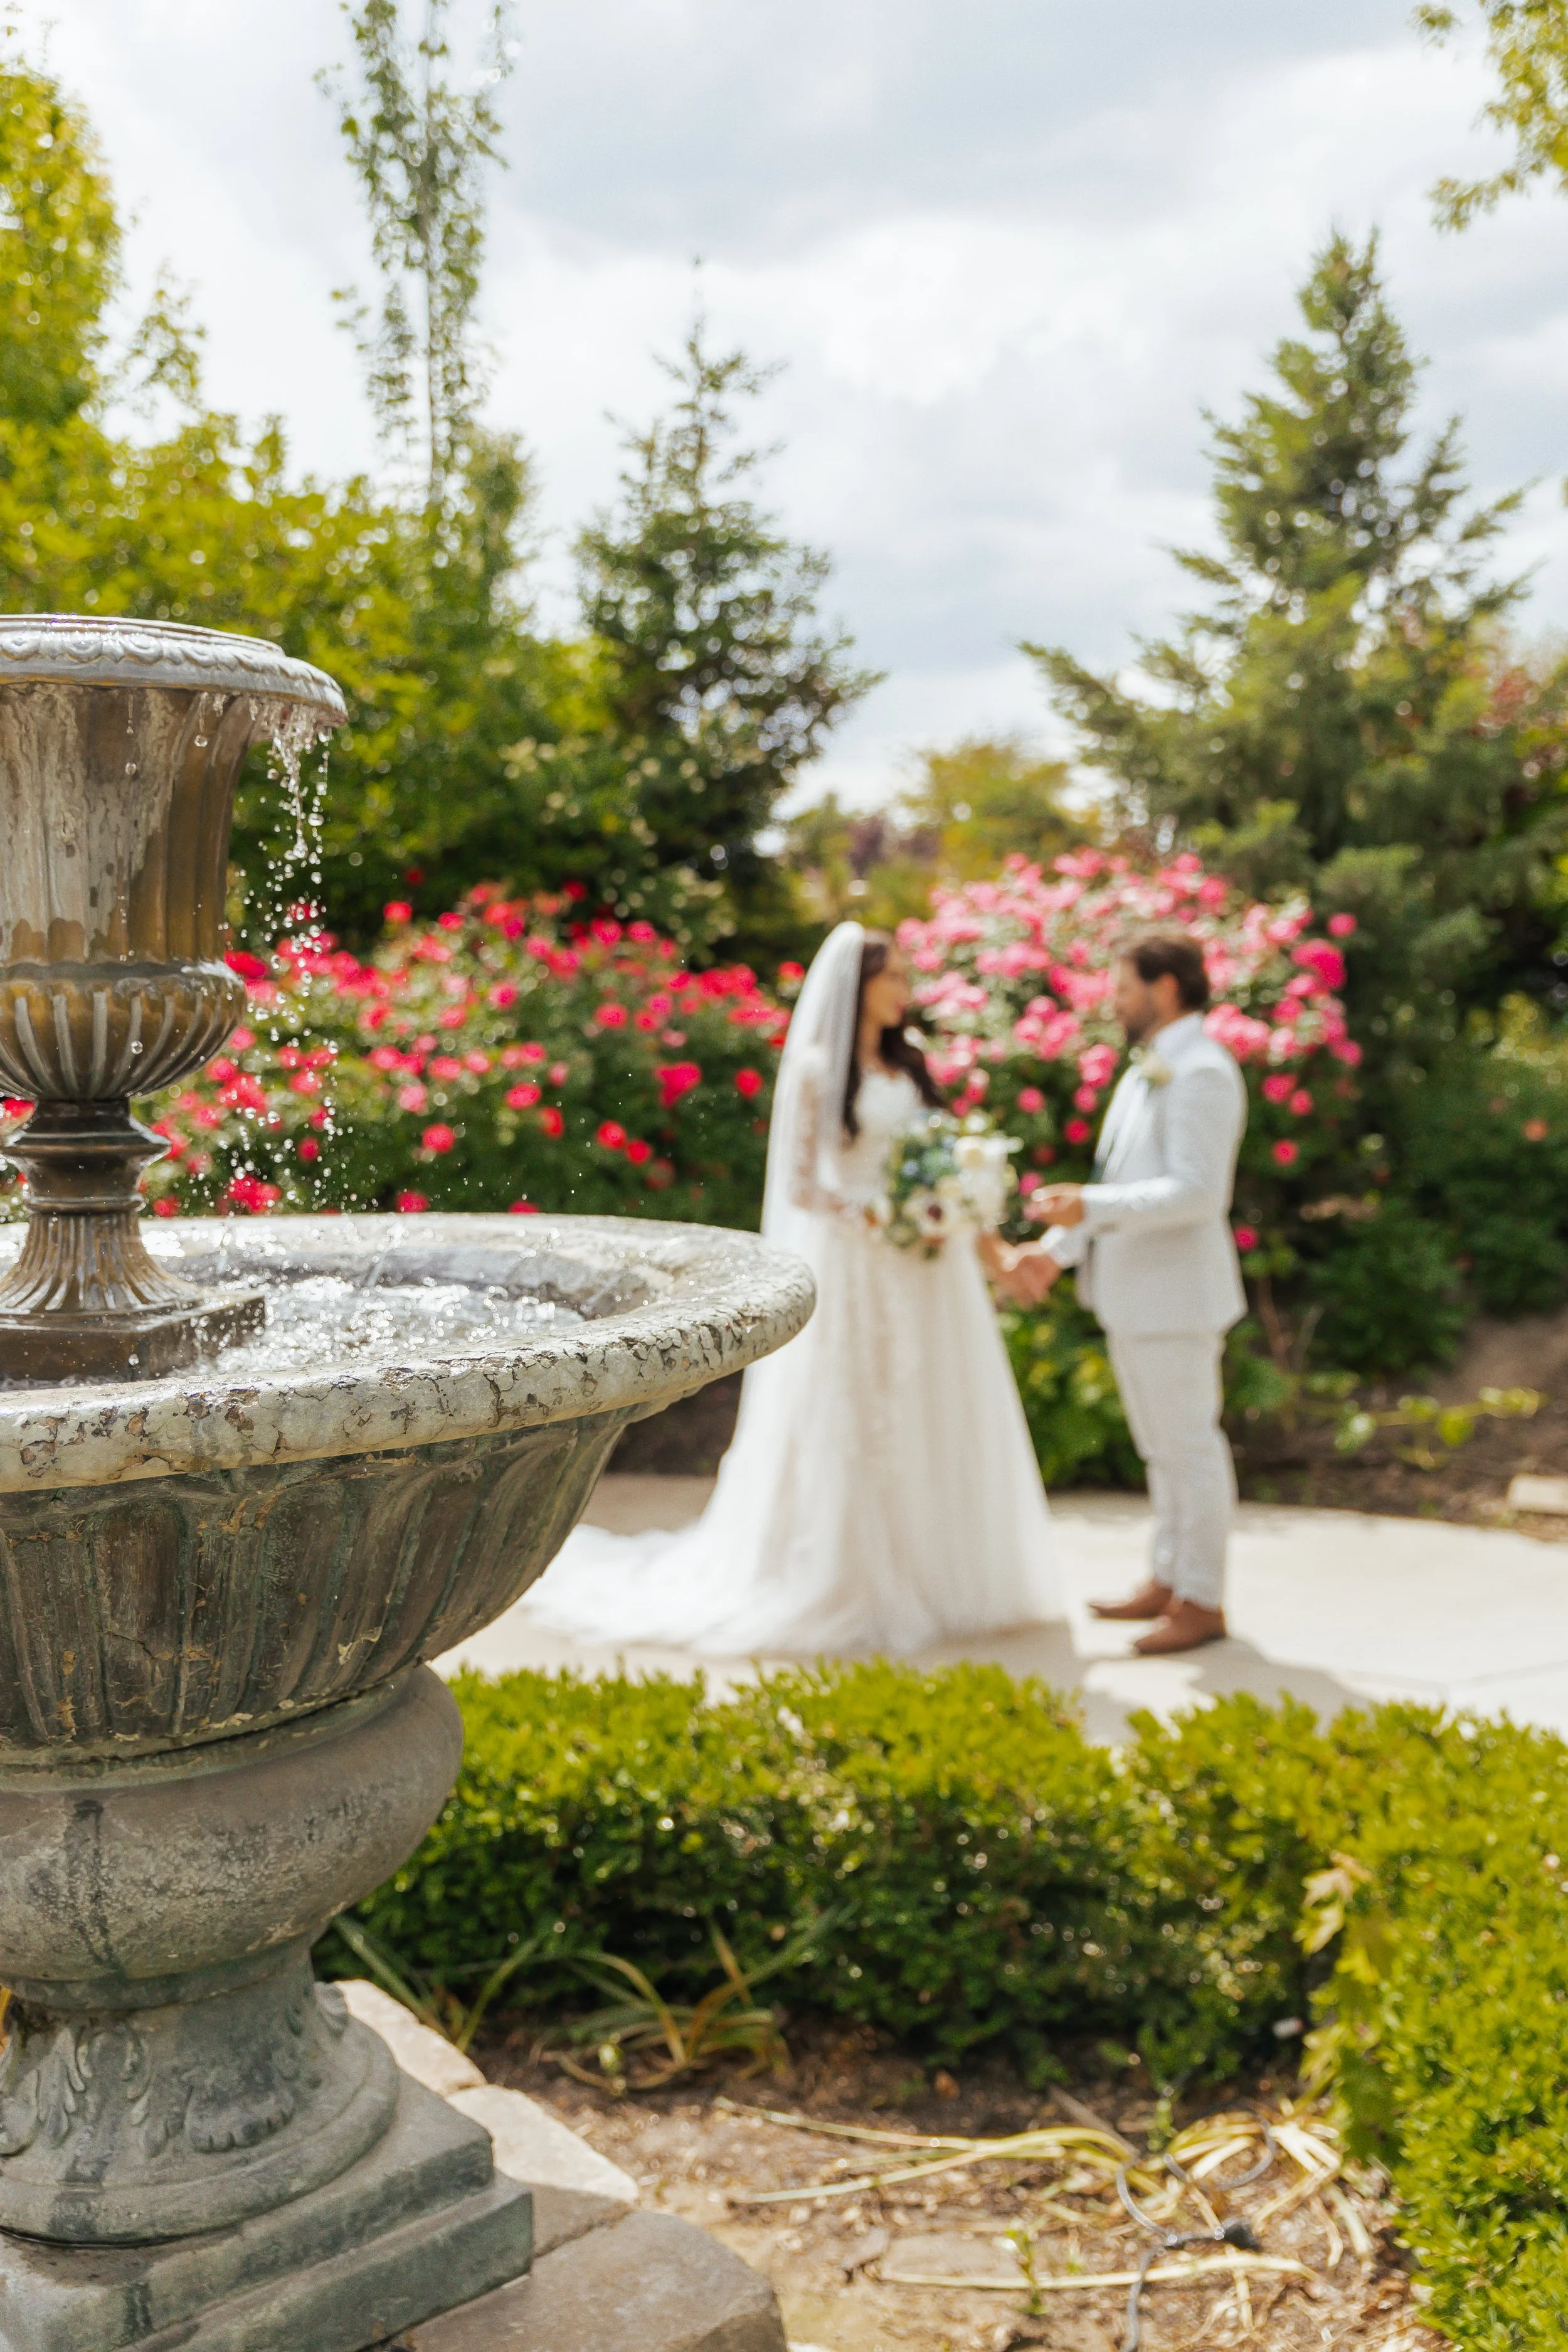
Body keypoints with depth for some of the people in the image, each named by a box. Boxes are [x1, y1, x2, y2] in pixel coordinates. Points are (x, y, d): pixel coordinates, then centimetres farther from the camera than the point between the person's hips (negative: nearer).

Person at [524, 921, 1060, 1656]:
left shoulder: (911, 1064, 13)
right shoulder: (816, 1068, -4)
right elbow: (800, 1184, -7)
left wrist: (978, 1235, 3)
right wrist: (876, 1222, -17)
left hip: (929, 1270, 6)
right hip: (852, 1266, -6)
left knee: (932, 1419, 9)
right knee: (850, 1424, -1)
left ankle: (932, 1573, 21)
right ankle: (843, 1585, 10)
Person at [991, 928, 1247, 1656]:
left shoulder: (1201, 1073, -16)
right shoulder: (1147, 1070, 15)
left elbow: (1195, 1192, -25)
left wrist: (1092, 1208, -27)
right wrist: (1055, 1249, 13)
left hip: (1175, 1295, -10)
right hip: (1133, 1293, 10)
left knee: (1190, 1444, 1)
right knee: (1162, 1445, 18)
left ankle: (1202, 1602, 12)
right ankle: (1168, 1580, 31)